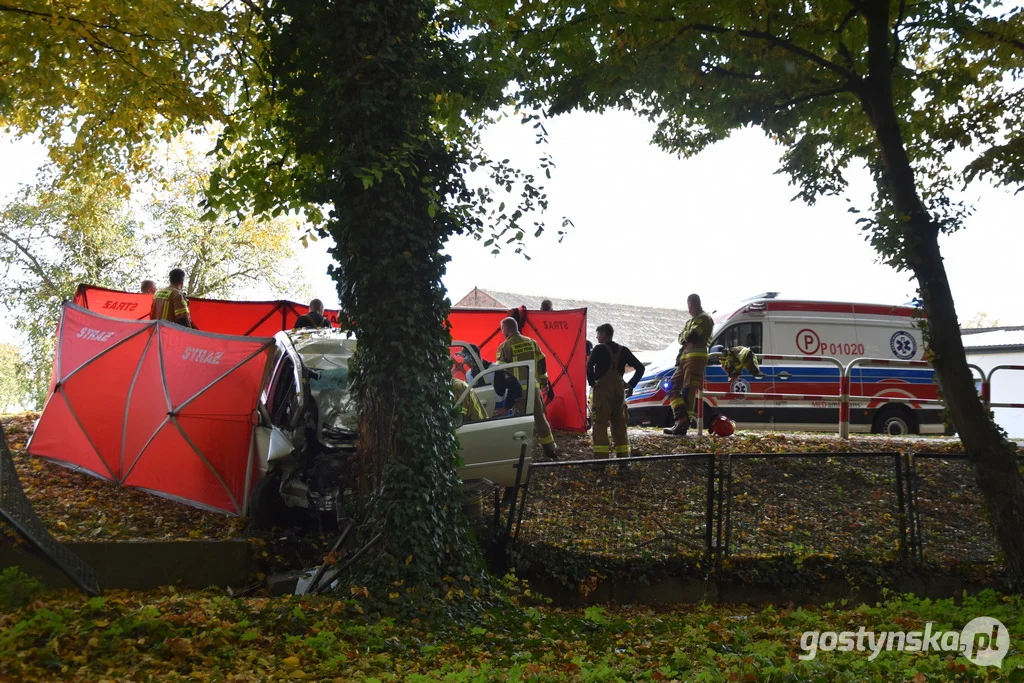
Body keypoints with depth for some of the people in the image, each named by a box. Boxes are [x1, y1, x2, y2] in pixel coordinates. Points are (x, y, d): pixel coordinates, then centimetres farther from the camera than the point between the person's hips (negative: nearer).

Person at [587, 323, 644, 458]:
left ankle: (601, 455, -13)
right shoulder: (623, 350, 12)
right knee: (619, 423, 13)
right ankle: (622, 454, 16)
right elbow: (640, 368, 10)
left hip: (602, 390, -5)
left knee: (600, 423, -5)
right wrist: (631, 385, 11)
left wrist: (592, 382, -8)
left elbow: (589, 366, -20)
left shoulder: (599, 349, -5)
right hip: (619, 389, 6)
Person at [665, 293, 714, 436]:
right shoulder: (690, 321, 28)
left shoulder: (704, 319, -2)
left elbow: (692, 336, -15)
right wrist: (688, 336, -7)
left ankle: (683, 424, -15)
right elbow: (681, 337, 13)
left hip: (696, 356, -10)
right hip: (685, 357, 10)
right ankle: (682, 420, -3)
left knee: (688, 391, -13)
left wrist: (686, 336, 5)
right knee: (673, 387, 3)